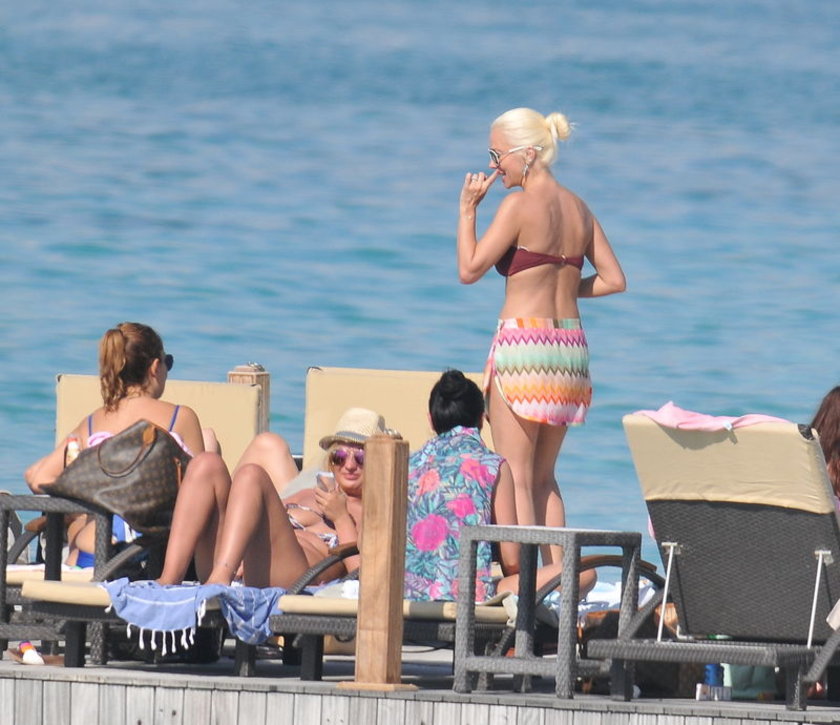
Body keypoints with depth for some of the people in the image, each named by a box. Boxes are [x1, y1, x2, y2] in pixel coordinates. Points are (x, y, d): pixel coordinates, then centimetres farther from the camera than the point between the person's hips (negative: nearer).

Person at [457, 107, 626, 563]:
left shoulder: (520, 205, -10)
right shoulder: (578, 208, 11)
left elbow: (469, 269, -8)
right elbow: (614, 280, 11)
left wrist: (467, 208, 0)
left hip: (523, 340, -7)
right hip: (570, 344, 7)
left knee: (516, 476, -3)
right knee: (543, 478, 15)